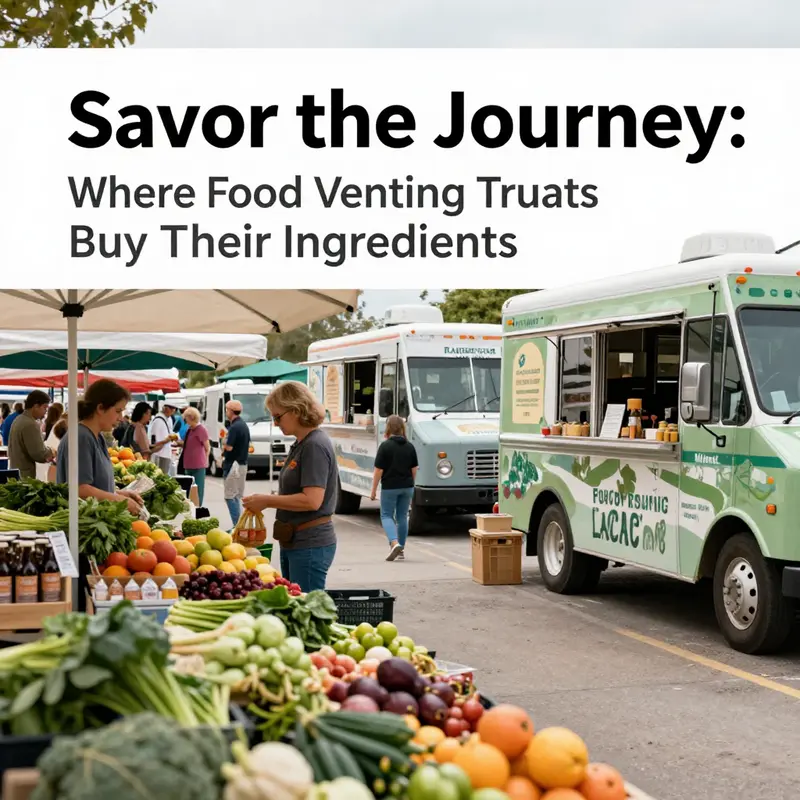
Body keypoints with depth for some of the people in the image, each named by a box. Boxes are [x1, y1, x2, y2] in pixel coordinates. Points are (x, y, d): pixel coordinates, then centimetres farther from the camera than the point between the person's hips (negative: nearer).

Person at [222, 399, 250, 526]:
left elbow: (228, 447, -22)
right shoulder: (244, 425, 12)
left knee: (230, 496, -5)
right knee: (237, 496, 14)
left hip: (233, 465, -9)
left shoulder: (234, 427, -18)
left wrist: (224, 445, -1)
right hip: (243, 463, 9)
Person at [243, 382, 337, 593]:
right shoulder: (300, 445, 12)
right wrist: (269, 500, 4)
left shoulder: (315, 445, -18)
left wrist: (267, 501, -17)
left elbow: (312, 500, -25)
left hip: (311, 545, -10)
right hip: (293, 542, 10)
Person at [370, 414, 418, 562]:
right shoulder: (410, 446, 4)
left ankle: (394, 544, -15)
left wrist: (373, 490, -4)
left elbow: (378, 470, -12)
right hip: (407, 487, 5)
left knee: (386, 515, 6)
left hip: (390, 487, -5)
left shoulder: (385, 446, -12)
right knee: (402, 516, 14)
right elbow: (414, 469, 9)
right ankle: (401, 549, 18)